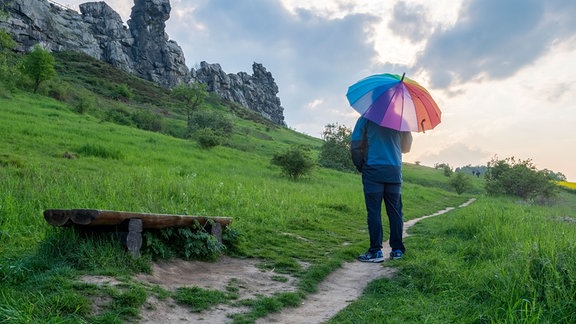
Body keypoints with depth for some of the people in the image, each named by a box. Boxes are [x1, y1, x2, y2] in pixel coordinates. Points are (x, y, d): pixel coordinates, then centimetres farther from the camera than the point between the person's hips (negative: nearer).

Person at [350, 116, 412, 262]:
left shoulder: (365, 119, 2)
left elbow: (355, 146, -3)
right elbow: (406, 148, 15)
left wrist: (360, 166, 9)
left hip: (373, 171, -3)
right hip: (394, 171, 3)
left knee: (374, 211, -2)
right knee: (395, 212, 8)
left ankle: (376, 251, -3)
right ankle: (397, 250, 12)